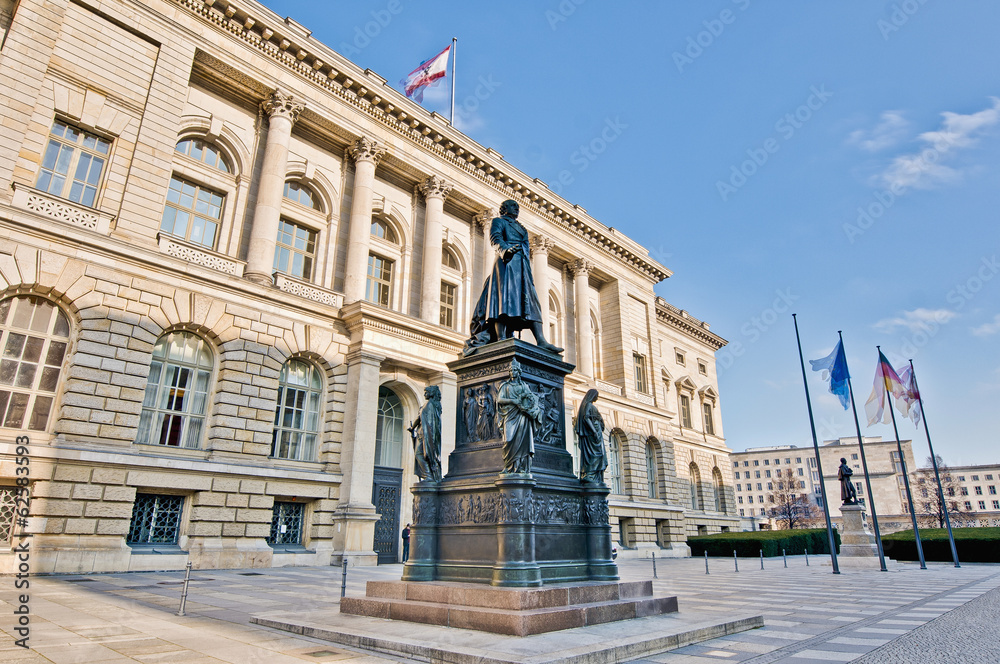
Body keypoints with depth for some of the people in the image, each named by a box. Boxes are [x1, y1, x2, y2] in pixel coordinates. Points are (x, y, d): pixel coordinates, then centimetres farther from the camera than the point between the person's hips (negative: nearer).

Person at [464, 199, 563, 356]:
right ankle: (501, 338, -31)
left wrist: (530, 272, 19)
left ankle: (541, 341, -18)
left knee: (531, 301, -7)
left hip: (522, 266, 7)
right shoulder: (499, 221, 15)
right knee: (505, 295, -21)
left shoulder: (521, 228, 35)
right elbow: (495, 236, -6)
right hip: (507, 262, -7)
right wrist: (505, 249, -27)